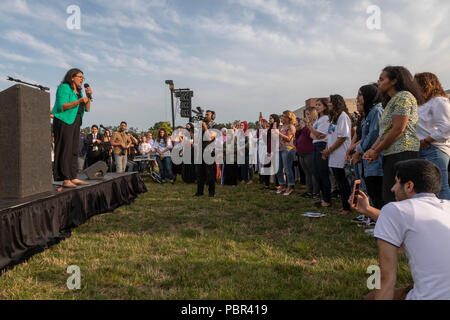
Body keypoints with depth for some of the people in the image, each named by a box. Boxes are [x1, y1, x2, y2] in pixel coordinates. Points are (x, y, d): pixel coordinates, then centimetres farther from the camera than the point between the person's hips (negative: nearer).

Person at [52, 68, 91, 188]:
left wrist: (88, 96, 1)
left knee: (74, 151, 5)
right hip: (64, 122, -8)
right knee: (65, 150, -11)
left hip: (75, 123, 8)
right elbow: (62, 106, -16)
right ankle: (65, 180, -13)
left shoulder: (78, 92, 18)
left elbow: (87, 109, 14)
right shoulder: (64, 88, -5)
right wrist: (78, 101, -22)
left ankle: (73, 178, 7)